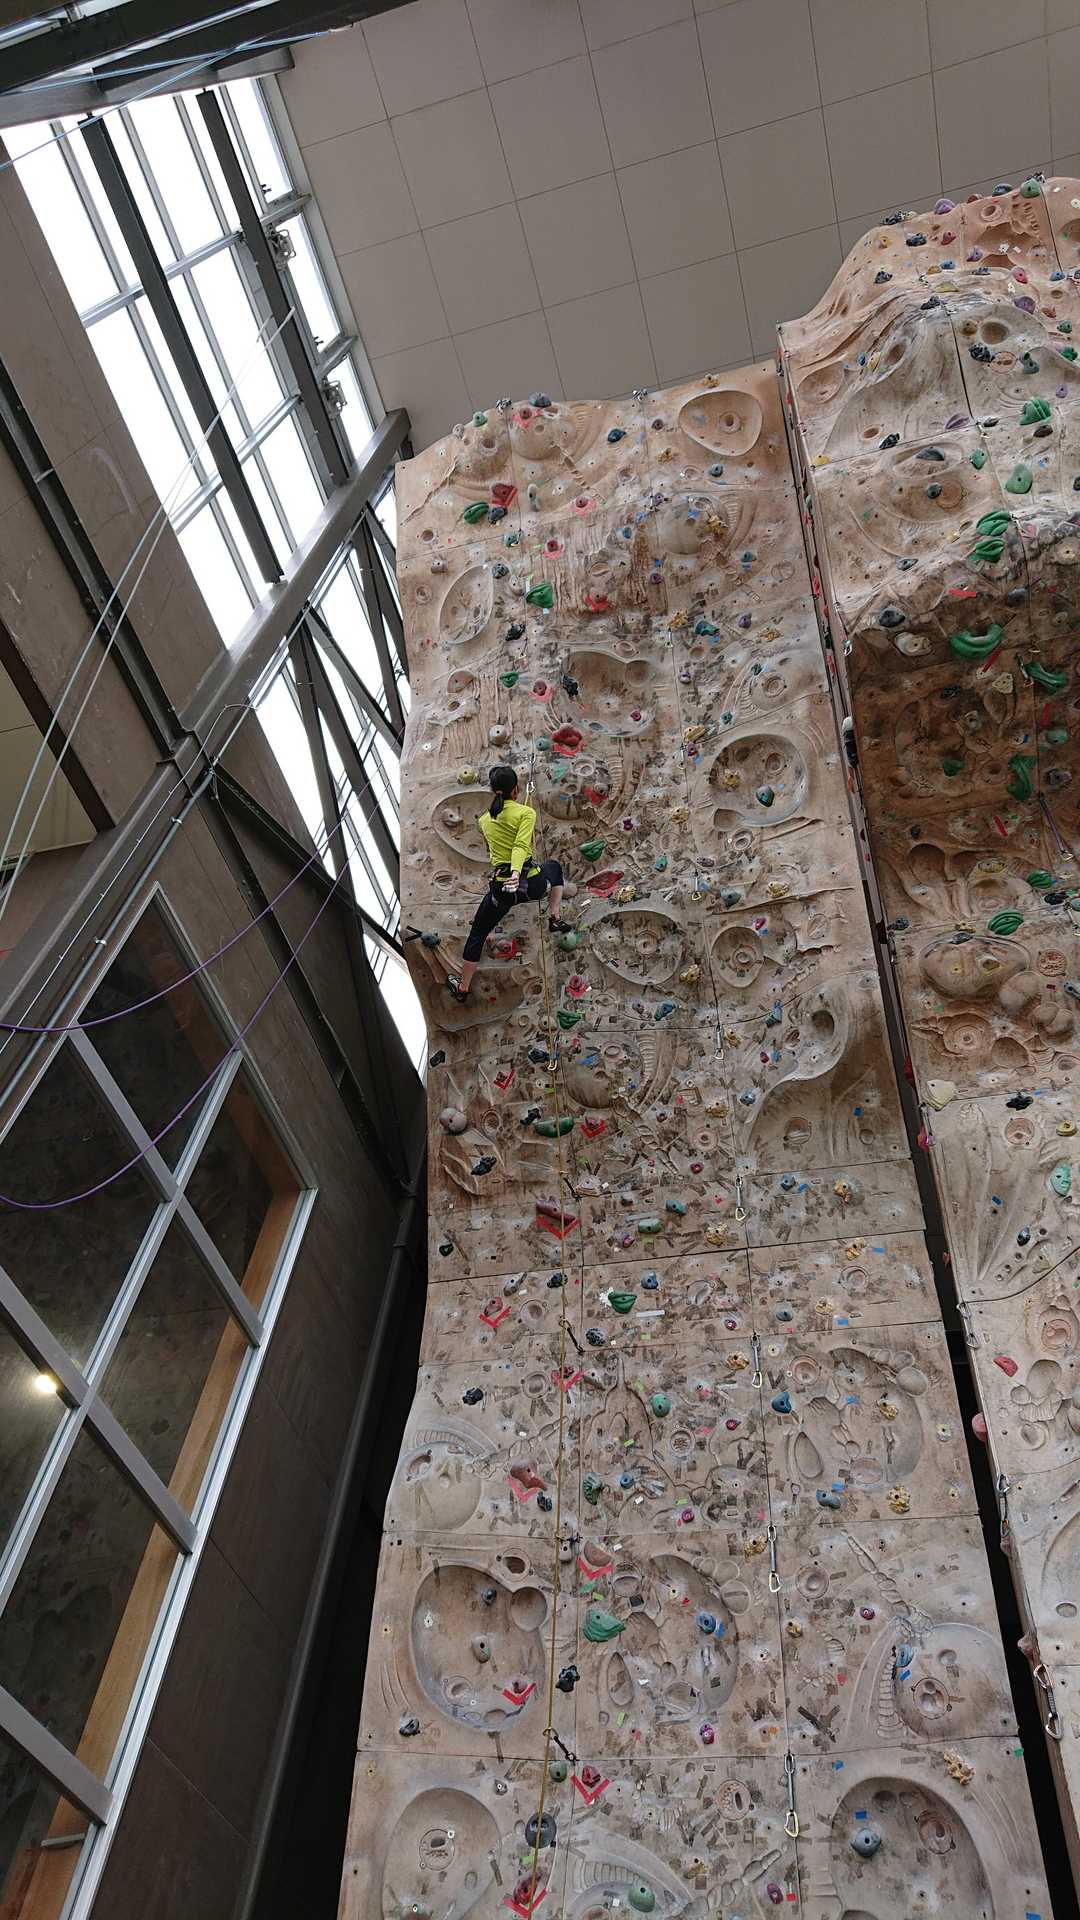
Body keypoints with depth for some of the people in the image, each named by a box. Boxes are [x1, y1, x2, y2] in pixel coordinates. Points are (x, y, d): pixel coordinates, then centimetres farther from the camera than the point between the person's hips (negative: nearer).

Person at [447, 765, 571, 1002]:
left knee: (477, 935, 20)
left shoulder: (485, 820, 9)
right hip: (532, 883, -2)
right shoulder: (526, 812, -5)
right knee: (554, 866, 35)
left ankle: (462, 988, 27)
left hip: (501, 889, 2)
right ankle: (555, 919, 27)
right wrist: (516, 872, -32)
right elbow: (521, 846, -20)